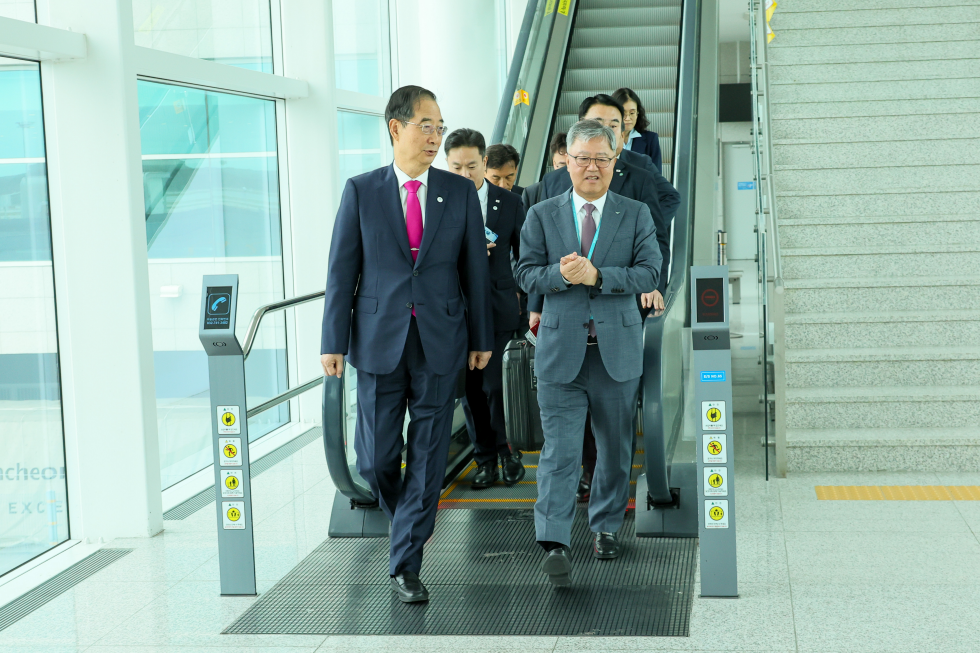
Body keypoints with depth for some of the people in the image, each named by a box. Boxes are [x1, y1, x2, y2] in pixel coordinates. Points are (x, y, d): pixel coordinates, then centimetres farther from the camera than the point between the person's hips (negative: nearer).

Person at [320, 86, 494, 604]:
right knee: (375, 458, 3)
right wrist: (334, 342, -3)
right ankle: (406, 517, 35)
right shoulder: (361, 191, 1)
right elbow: (342, 270, 1)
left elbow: (475, 268, 8)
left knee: (428, 458, 1)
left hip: (440, 344, 1)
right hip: (380, 342, 0)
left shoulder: (460, 192, 4)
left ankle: (405, 565, 9)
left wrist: (482, 338, 7)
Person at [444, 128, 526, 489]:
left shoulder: (510, 203, 4)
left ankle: (508, 452, 16)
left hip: (499, 308, -1)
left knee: (497, 386, -5)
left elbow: (524, 257, 8)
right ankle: (485, 459, 18)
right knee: (470, 389, 6)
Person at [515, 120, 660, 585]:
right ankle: (554, 544, -13)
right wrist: (560, 274, -18)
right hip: (560, 350, -1)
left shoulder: (636, 215, 6)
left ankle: (606, 526, 30)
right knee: (559, 450, -9)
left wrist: (595, 275, -18)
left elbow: (649, 273, -5)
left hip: (618, 350, 1)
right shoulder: (542, 216, 8)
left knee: (615, 447, 12)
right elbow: (526, 274, 3)